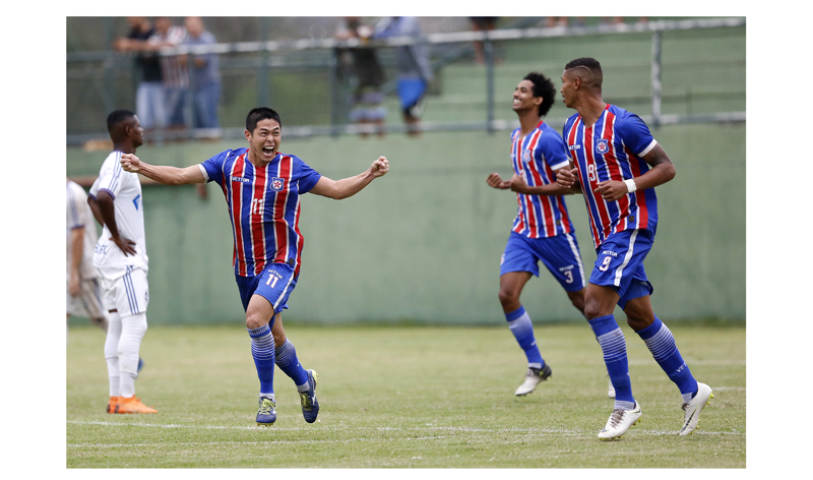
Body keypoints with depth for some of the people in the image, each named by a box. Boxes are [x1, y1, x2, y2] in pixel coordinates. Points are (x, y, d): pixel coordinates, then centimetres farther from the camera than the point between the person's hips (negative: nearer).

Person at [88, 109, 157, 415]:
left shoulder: (114, 164, 15)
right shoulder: (121, 166, -16)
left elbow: (93, 197, 29)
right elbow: (102, 198, -34)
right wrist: (117, 236, -22)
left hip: (111, 254, 10)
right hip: (123, 257, -10)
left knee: (117, 325, 10)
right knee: (135, 324, -10)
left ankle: (116, 398, 11)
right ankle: (126, 398, -11)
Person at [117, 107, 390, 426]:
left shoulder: (292, 169, -4)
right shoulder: (229, 163, 1)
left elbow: (337, 190, 2)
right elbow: (180, 176, -1)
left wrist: (369, 175, -12)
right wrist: (142, 168, -14)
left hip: (281, 262, -4)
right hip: (246, 266, 4)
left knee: (255, 319, -27)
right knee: (273, 339, 14)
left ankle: (267, 397, -15)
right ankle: (304, 381, 43)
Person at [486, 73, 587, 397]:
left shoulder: (548, 139, -15)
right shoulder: (516, 137, 11)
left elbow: (569, 184, -18)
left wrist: (527, 188, -25)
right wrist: (508, 185, 6)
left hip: (554, 232, -7)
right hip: (523, 231, 7)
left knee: (580, 299, 4)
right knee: (507, 294, -10)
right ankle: (536, 366, 1)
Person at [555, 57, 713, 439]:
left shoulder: (623, 125, -14)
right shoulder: (572, 129, 11)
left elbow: (666, 168, -10)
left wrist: (628, 186, -24)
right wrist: (569, 179, 1)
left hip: (632, 226, -9)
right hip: (607, 234, 9)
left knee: (595, 304, -19)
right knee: (640, 316, 11)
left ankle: (625, 404, -15)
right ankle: (691, 390, 23)